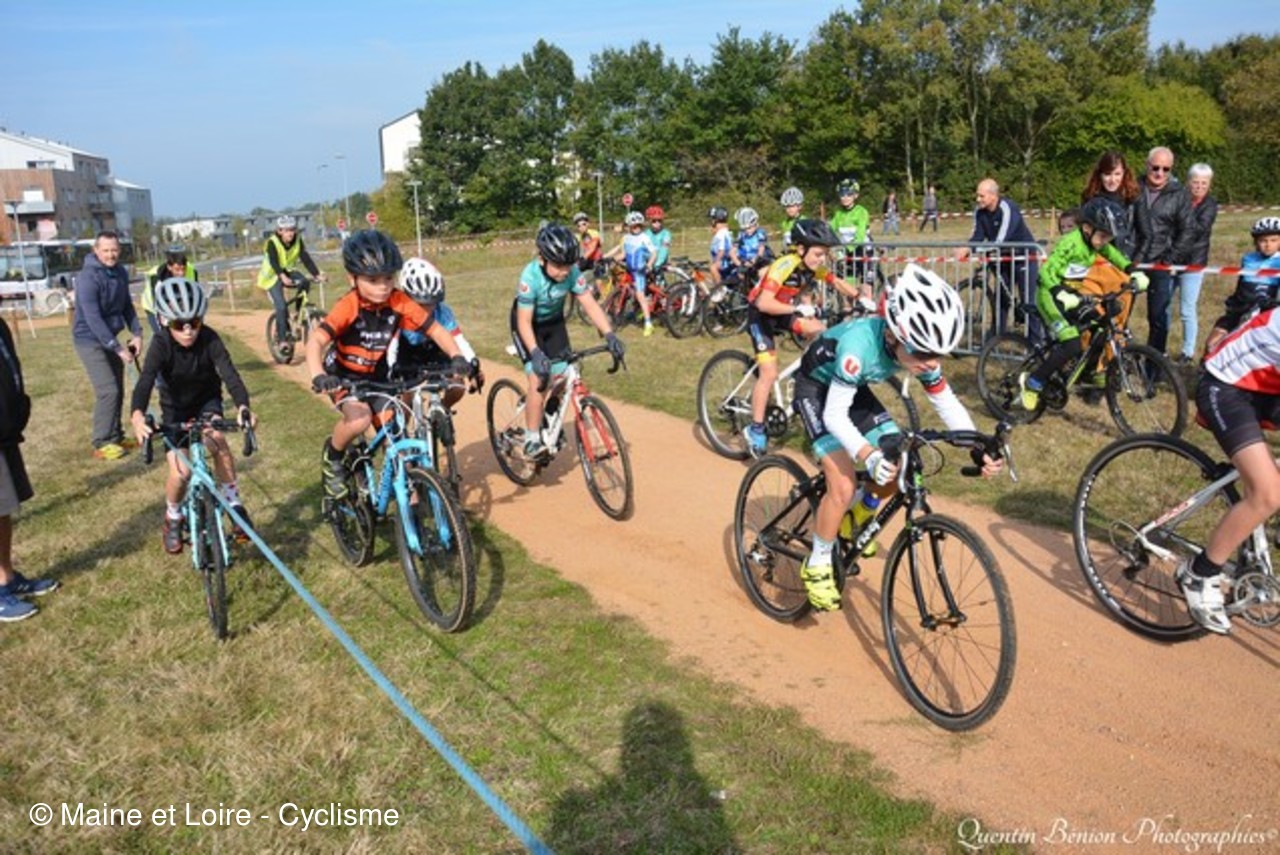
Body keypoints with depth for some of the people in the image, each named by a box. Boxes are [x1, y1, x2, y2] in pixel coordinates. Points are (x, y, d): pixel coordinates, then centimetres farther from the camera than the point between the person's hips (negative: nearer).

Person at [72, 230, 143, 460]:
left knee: (118, 391, 10)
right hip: (91, 340, -7)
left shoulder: (120, 273, 2)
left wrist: (136, 334, -3)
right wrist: (118, 348, -26)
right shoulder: (88, 277, -21)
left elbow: (127, 305, 10)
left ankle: (116, 437, 22)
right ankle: (103, 444, -5)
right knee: (108, 391, -13)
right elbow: (93, 318, -25)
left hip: (111, 338, 7)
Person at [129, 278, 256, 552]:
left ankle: (233, 501, -16)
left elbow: (229, 373, -37)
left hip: (207, 401, 0)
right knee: (180, 471, -13)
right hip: (175, 408, 0)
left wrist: (243, 406, -57)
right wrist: (137, 415, -60)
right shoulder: (161, 345, -26)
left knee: (216, 438, -33)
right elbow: (145, 382, -39)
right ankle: (173, 519, 18)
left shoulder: (210, 340, -25)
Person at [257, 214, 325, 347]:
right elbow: (273, 262, -35)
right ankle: (282, 338, -10)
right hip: (273, 276, -5)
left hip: (288, 272, 5)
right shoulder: (272, 242, -22)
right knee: (281, 306, -19)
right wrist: (283, 277, -52)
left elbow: (306, 258, -19)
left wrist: (317, 274, -32)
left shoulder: (297, 240, -11)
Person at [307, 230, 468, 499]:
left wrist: (457, 357, -34)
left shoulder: (399, 302, -18)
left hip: (377, 377, 4)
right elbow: (316, 340, -37)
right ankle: (332, 457, 0)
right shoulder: (348, 306, -28)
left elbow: (435, 329, -17)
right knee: (359, 419, -30)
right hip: (344, 377, -4)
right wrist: (318, 376, -56)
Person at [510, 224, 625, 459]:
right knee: (539, 380, -17)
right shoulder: (531, 276, -33)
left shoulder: (571, 273, -23)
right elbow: (524, 322, -33)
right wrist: (535, 353, -47)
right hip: (528, 324, -4)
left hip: (553, 323, 4)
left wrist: (609, 334, -35)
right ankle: (531, 439, -6)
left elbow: (590, 304, -22)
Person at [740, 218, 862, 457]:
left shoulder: (815, 267, -11)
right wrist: (799, 308, -41)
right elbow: (764, 303, -39)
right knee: (769, 373, -14)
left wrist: (861, 297, -12)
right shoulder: (785, 266, -32)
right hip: (761, 315, -7)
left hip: (785, 311, 7)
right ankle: (755, 429, -3)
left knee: (822, 333, -13)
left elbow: (838, 282, 2)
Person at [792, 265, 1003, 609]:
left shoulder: (920, 347, -20)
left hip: (855, 389, 6)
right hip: (816, 388, -6)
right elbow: (835, 415, -37)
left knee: (901, 468, -5)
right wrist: (869, 457, -52)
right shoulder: (860, 344, -39)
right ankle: (816, 565, 0)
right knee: (844, 484, -20)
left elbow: (947, 402, -9)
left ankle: (858, 518, 24)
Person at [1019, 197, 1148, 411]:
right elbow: (1046, 271, -34)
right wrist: (1061, 294, -48)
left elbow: (1113, 254, 17)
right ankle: (1032, 382, -7)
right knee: (1072, 345, -21)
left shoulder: (1095, 241, -1)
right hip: (1051, 294, -8)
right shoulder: (1070, 243, -25)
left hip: (1071, 293, 8)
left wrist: (1134, 272, 3)